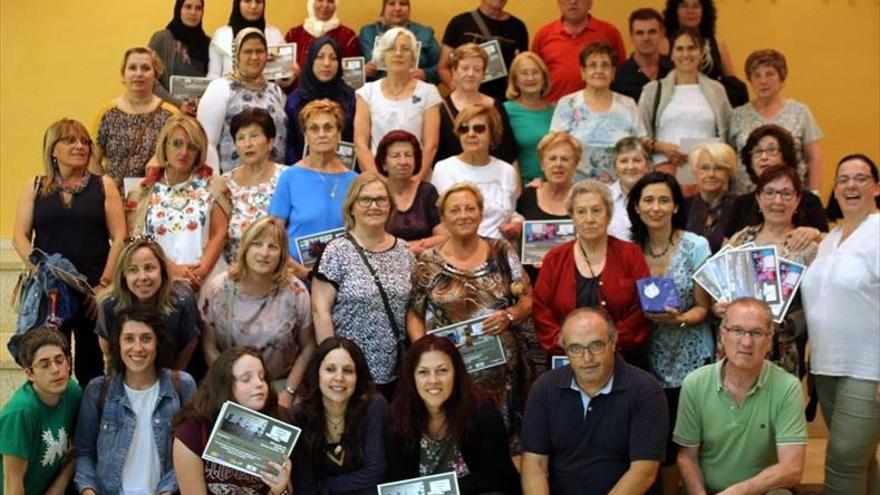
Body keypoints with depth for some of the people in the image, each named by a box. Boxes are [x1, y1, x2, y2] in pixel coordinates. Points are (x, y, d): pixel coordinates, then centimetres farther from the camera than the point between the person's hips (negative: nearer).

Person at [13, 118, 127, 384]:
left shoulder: (103, 185, 7)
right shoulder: (35, 187, 11)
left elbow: (119, 237, 1)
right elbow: (20, 236, 5)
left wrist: (105, 282, -7)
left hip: (93, 290, 0)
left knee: (91, 363, 3)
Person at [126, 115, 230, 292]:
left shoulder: (213, 186, 12)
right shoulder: (142, 192, 12)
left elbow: (219, 234, 5)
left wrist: (202, 270, -10)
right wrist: (172, 269, -8)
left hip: (203, 283, 0)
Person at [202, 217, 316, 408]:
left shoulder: (295, 292, -9)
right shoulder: (219, 288, -7)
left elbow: (308, 347, 0)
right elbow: (209, 346, -2)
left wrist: (289, 392, -7)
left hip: (280, 383, 0)